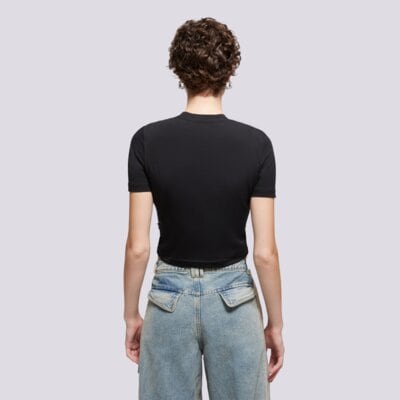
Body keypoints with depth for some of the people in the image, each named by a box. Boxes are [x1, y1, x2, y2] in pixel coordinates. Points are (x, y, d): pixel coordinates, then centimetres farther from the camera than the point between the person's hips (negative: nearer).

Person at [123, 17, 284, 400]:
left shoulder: (147, 140, -11)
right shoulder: (256, 143, -11)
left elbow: (137, 247, -9)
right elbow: (265, 252, -10)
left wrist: (131, 314, 5)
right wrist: (275, 323, 3)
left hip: (170, 296, 1)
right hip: (234, 296, 0)